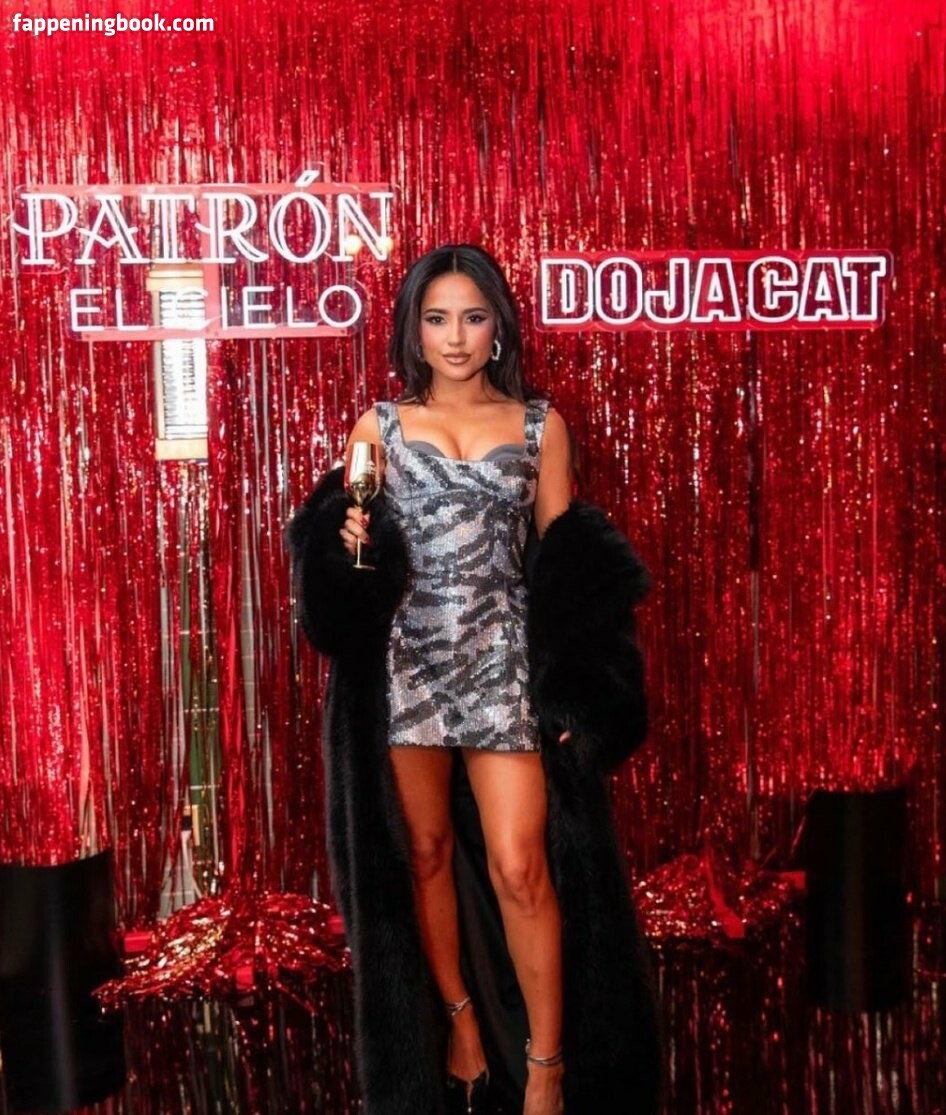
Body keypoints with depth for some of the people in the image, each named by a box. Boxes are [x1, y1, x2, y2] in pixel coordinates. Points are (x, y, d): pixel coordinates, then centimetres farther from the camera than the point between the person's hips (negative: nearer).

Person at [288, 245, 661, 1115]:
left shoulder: (539, 426, 5)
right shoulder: (379, 426, 6)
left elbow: (566, 566, 5)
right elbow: (350, 543, 10)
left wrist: (570, 682, -3)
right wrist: (349, 542, -15)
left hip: (505, 661, -1)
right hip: (407, 660, 1)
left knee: (518, 866, -5)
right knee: (426, 852, 10)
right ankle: (460, 1021, 30)